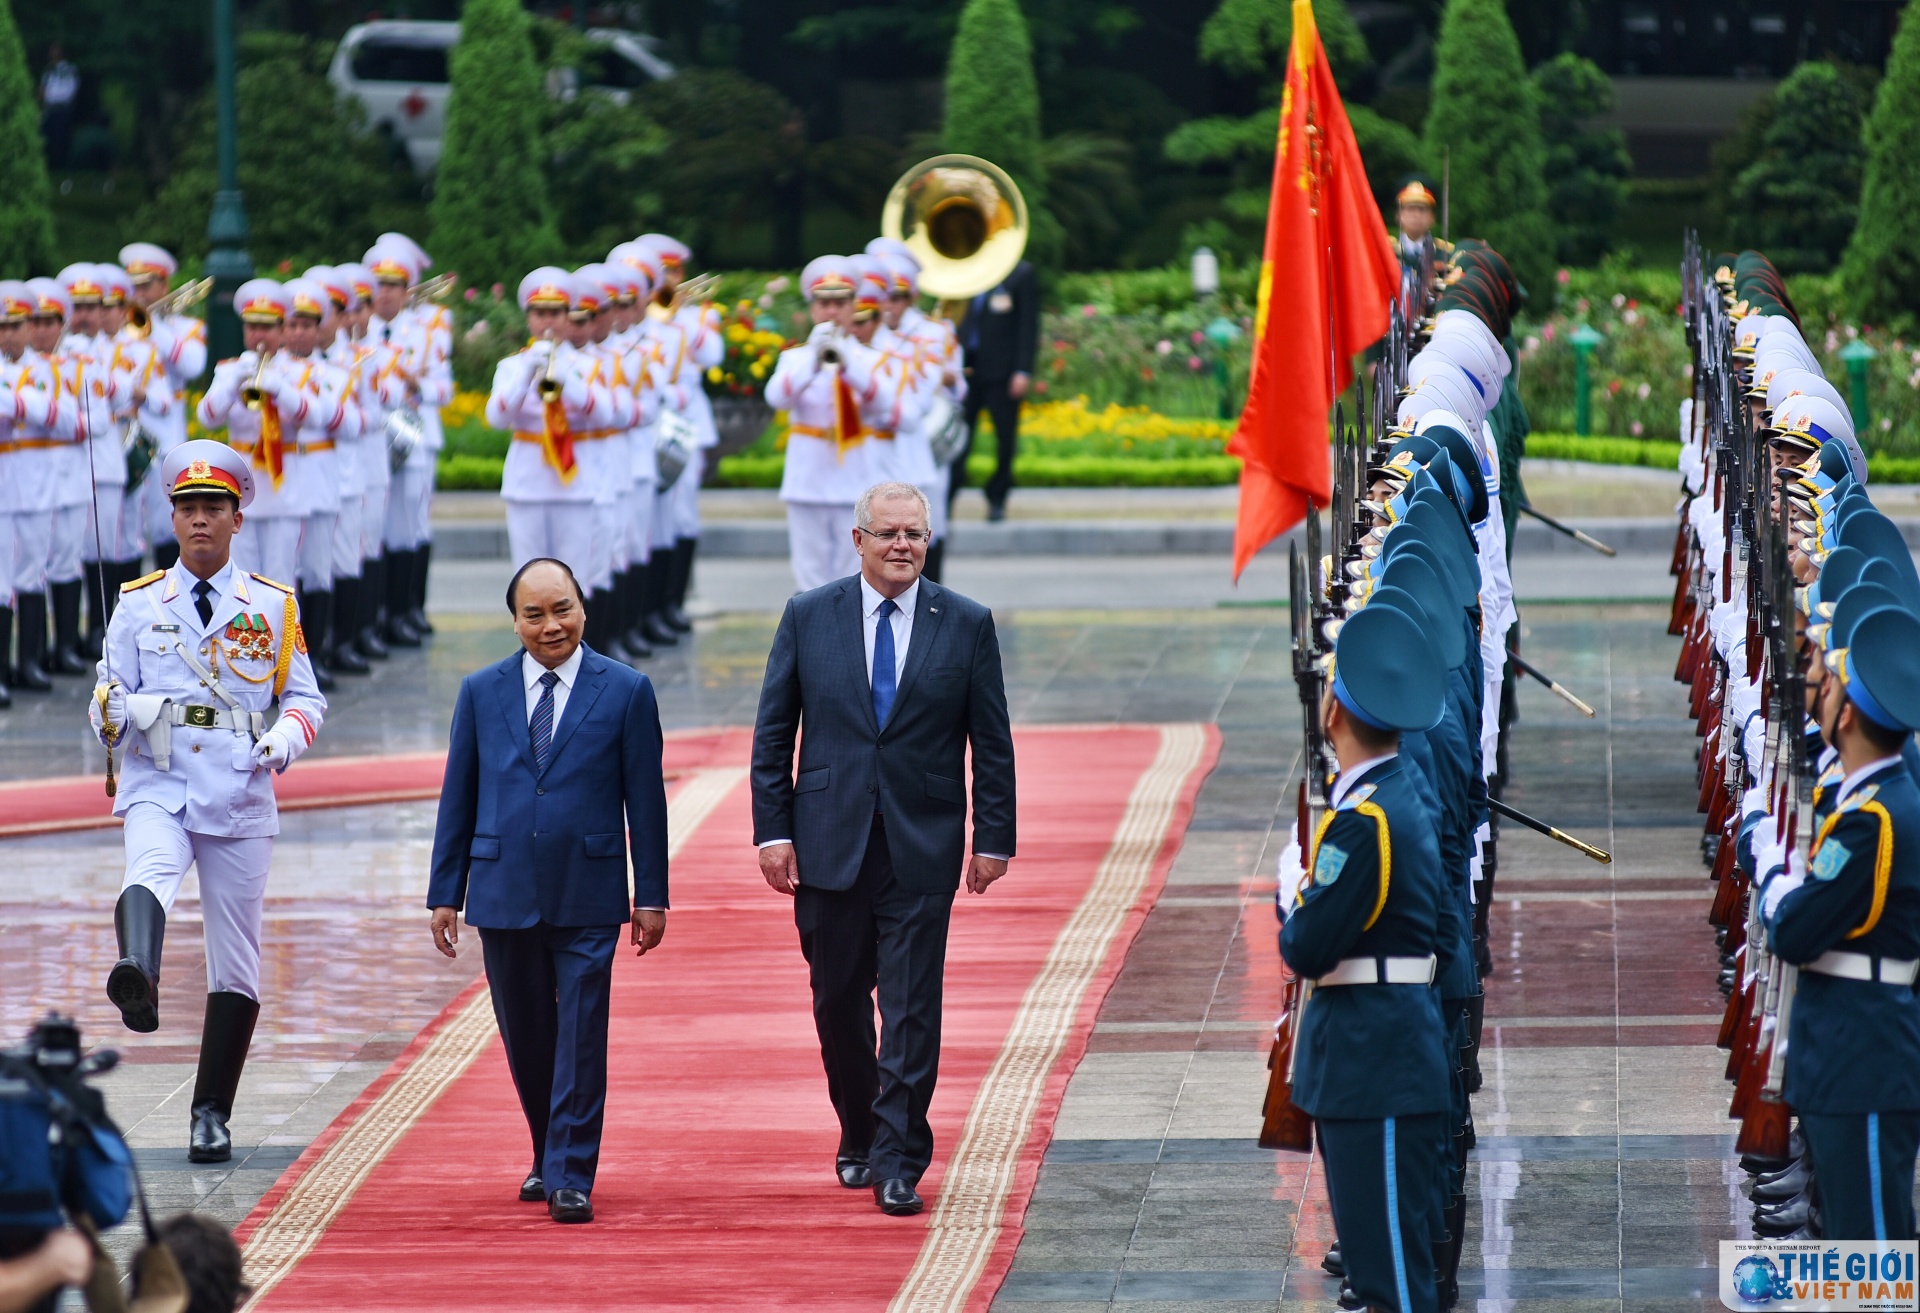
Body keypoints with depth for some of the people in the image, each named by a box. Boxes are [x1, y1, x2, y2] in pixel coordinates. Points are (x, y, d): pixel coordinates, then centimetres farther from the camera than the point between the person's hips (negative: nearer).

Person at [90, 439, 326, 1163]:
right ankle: (137, 981, -65)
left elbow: (305, 698, 12)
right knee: (148, 878, -36)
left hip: (240, 798, 1)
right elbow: (104, 704, 8)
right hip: (157, 790, -1)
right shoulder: (139, 604, 10)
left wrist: (286, 737, -10)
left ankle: (212, 1115, 14)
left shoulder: (273, 606, 10)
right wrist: (127, 708, -16)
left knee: (236, 966, 4)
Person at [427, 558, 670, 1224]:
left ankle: (571, 1177, -2)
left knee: (580, 1036, -6)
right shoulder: (481, 692, 7)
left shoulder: (626, 691, 1)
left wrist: (652, 895, -1)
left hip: (588, 898, -3)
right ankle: (550, 1156, 28)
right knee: (525, 1037, 10)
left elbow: (646, 800, 1)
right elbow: (458, 798, 9)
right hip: (505, 894, 3)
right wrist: (446, 892, 6)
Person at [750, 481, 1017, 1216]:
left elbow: (992, 742, 4)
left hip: (921, 848, -1)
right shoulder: (808, 618, 4)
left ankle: (899, 1164, -2)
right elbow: (773, 734, 5)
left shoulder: (966, 625, 2)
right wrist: (773, 830, -2)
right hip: (829, 844, 2)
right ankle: (858, 1136, 29)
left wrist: (994, 838, 0)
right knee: (838, 1001, 10)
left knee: (912, 1009, -5)